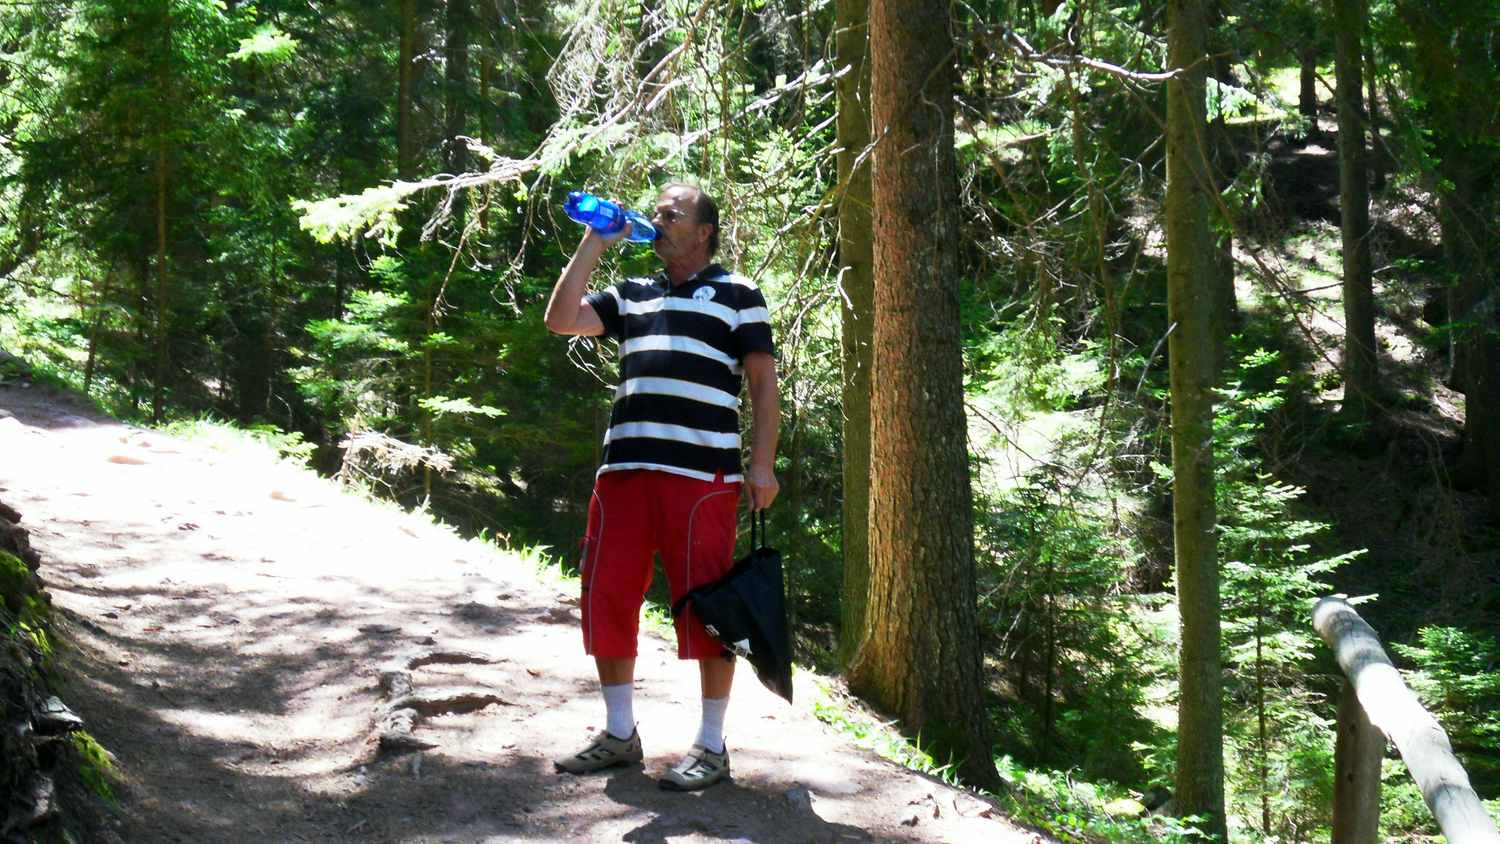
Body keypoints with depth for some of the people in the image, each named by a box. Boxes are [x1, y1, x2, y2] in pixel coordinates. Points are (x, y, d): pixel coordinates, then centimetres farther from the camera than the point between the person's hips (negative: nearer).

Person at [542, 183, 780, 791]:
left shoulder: (737, 294, 8)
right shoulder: (631, 295, 22)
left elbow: (763, 382, 2)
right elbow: (561, 320, 11)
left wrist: (762, 463, -7)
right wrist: (592, 247, 8)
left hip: (702, 472, -5)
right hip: (625, 468, 5)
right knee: (606, 597, 6)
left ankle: (712, 746, 7)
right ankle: (619, 734, 19)